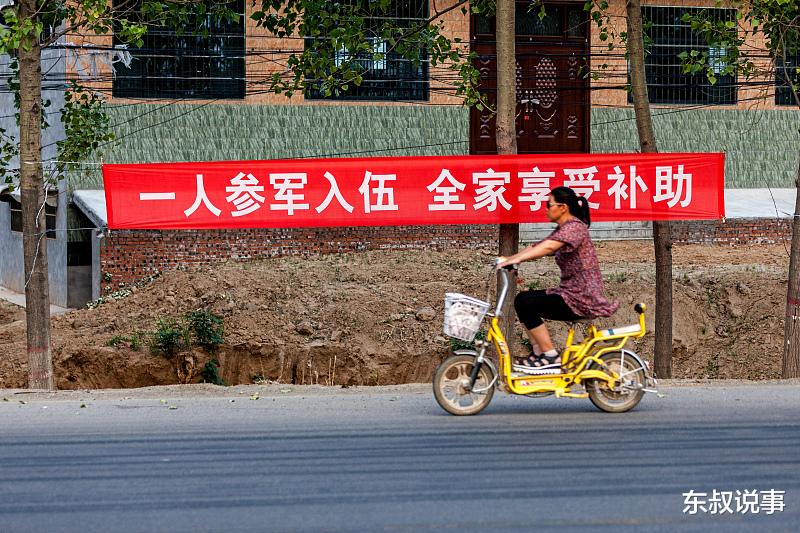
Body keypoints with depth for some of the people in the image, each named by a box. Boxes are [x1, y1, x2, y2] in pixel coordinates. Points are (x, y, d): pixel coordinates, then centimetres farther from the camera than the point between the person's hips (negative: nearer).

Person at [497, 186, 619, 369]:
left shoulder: (575, 227, -15)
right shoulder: (561, 230, 17)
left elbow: (548, 247, -31)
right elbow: (535, 248, 11)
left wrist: (517, 259, -38)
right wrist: (509, 259, -3)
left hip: (582, 299, -10)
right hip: (571, 292, 10)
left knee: (526, 304, -18)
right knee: (523, 299, 9)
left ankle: (551, 357, -12)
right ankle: (538, 352, 11)